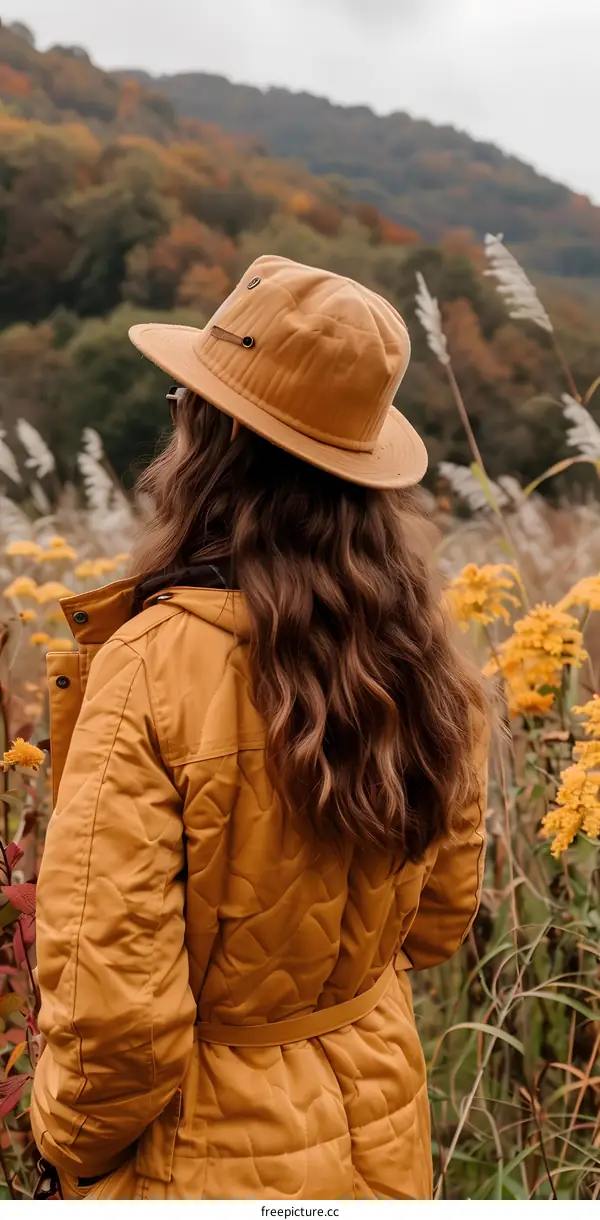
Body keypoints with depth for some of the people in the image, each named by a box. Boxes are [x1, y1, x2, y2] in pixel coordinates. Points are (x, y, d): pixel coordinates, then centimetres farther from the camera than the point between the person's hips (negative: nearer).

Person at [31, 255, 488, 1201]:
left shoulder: (150, 666, -28)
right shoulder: (420, 655, -10)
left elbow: (115, 1003, -24)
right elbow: (442, 915, 4)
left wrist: (75, 1139, -4)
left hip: (212, 1153, -5)